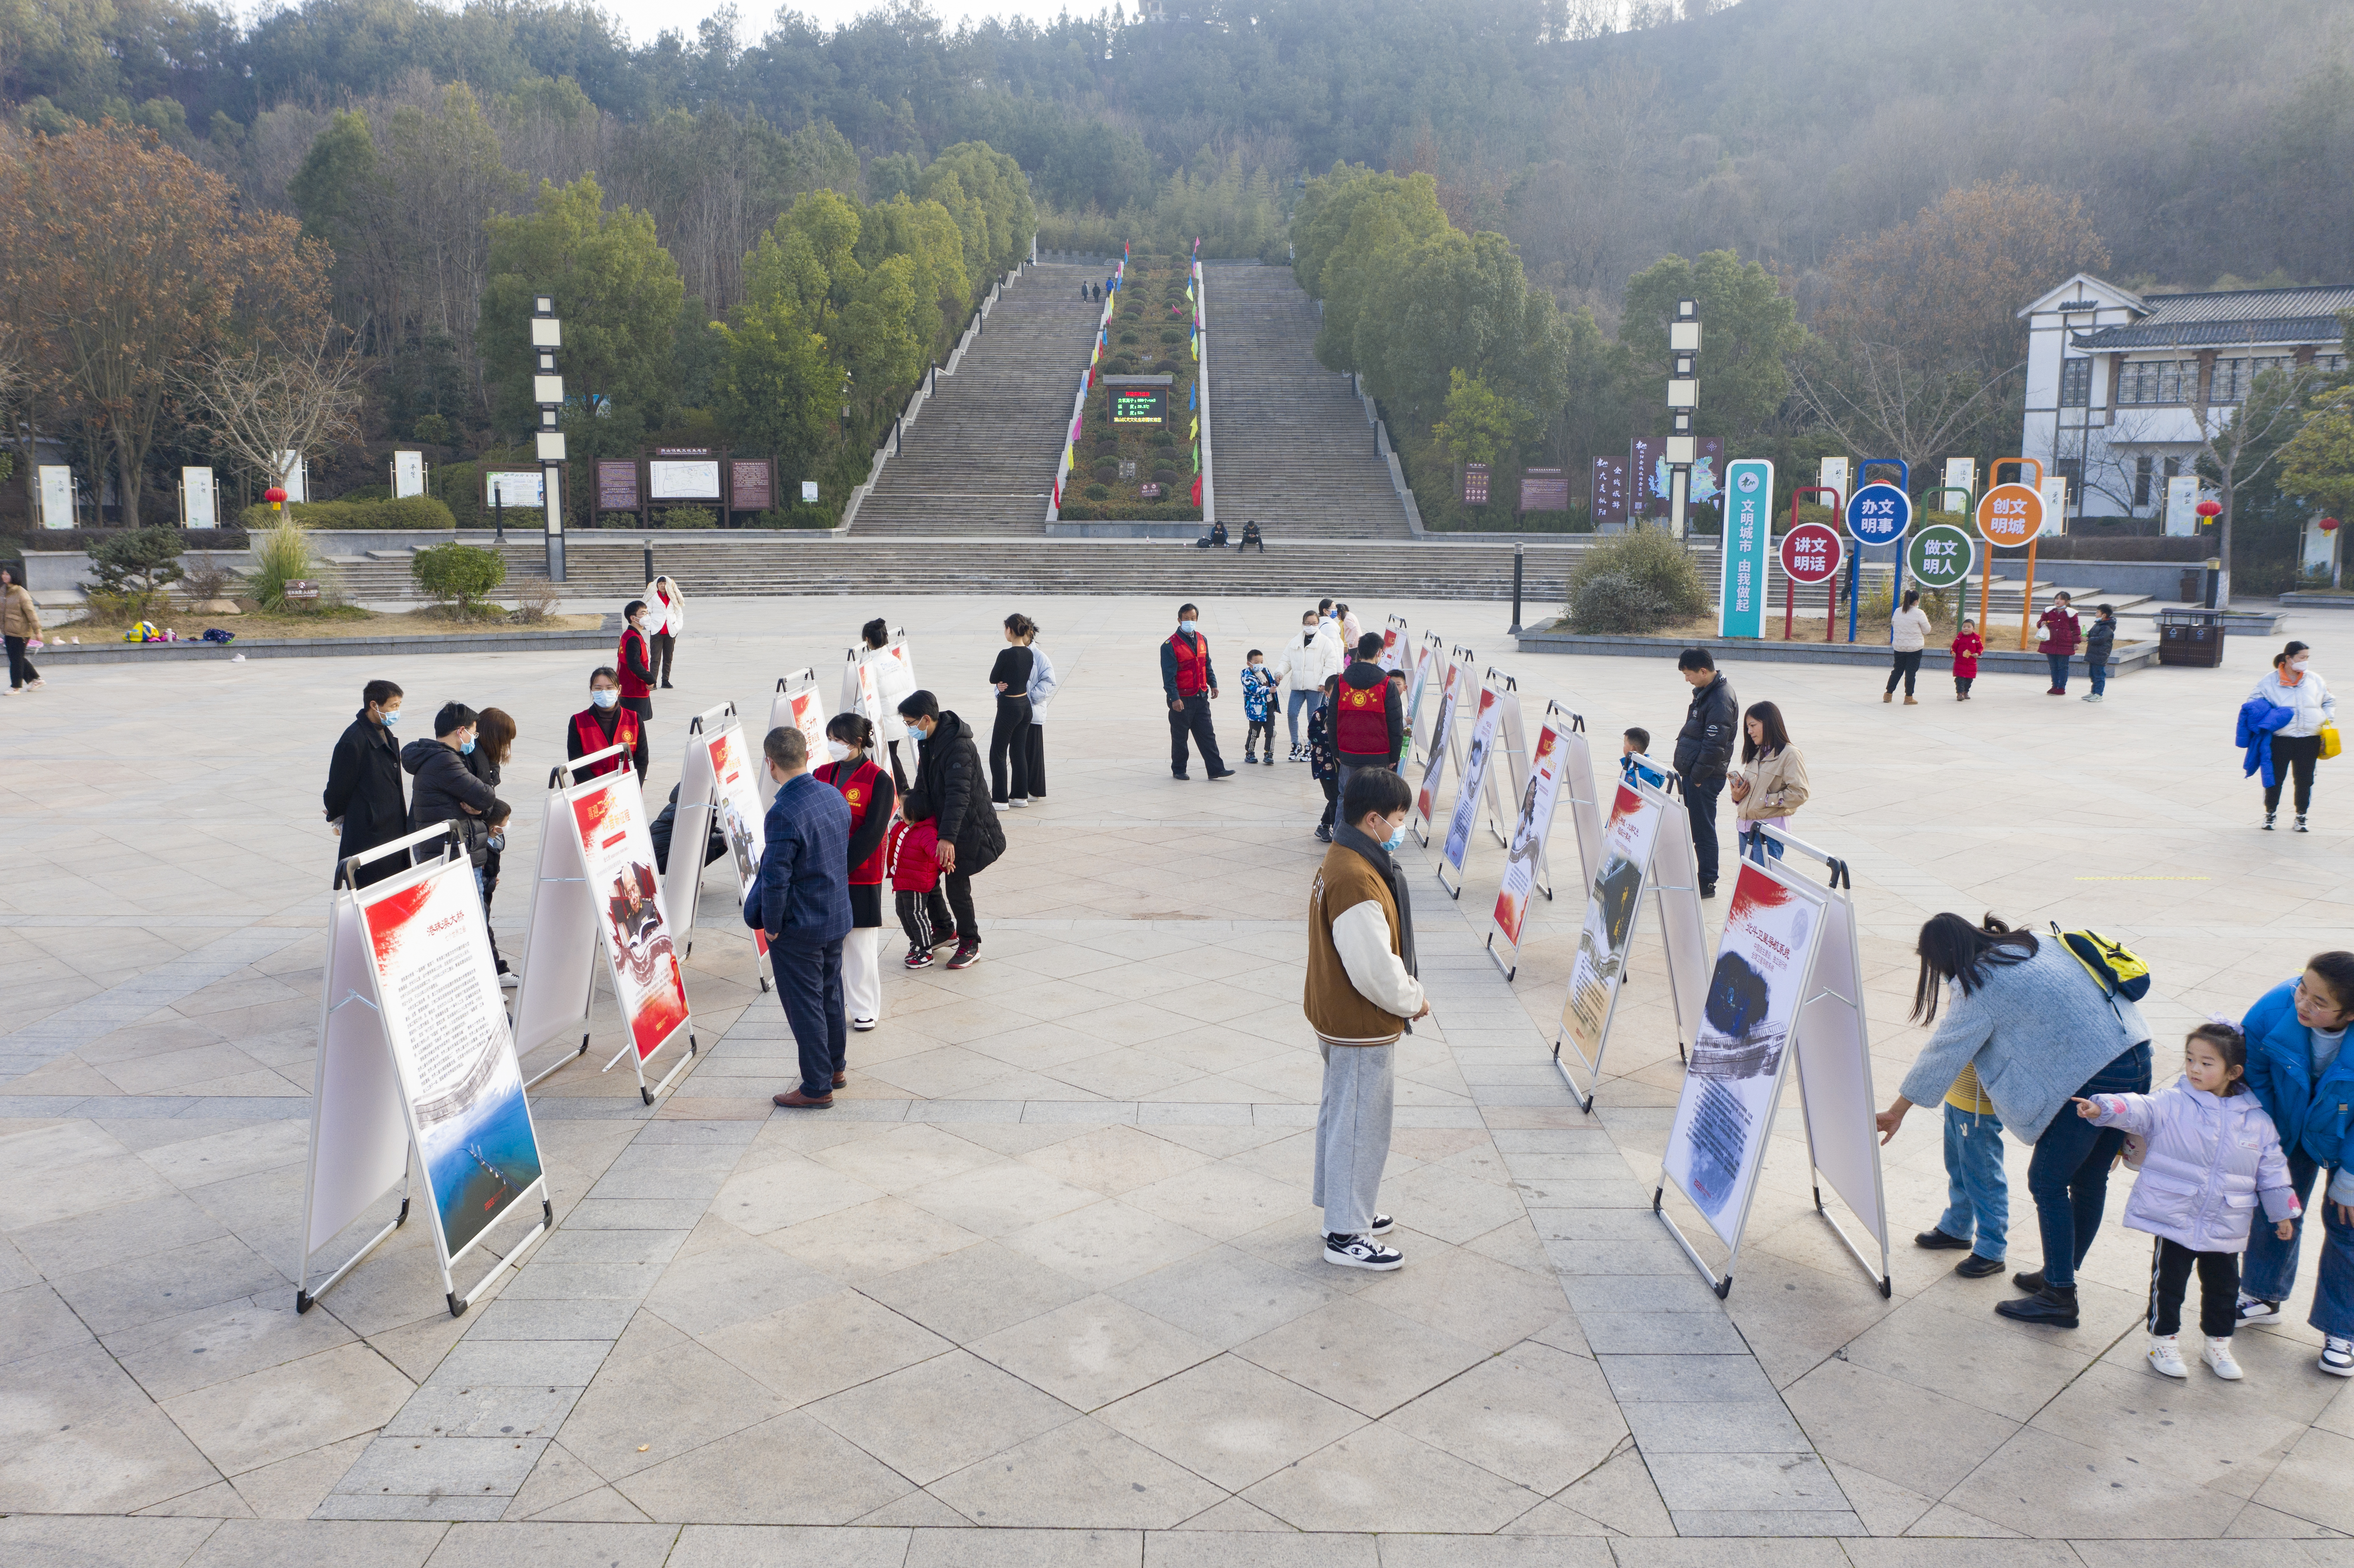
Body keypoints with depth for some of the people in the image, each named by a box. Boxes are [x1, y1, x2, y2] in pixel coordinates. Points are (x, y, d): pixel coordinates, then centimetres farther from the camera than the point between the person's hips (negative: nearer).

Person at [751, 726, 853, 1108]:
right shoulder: (834, 796, -2)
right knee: (830, 996, 22)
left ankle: (817, 1088, 16)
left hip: (798, 929, -8)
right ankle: (835, 1068, 38)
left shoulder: (784, 814, -26)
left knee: (805, 1006, 6)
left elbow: (775, 878, -24)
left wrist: (771, 925, -10)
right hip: (837, 918, 8)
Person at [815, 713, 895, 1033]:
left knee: (861, 945, 4)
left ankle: (865, 1009, 17)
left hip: (861, 877, -4)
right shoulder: (822, 775, 7)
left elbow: (872, 832, -14)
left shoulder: (878, 780, -8)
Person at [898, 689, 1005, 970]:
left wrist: (948, 837, -39)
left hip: (968, 828, -9)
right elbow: (924, 786, 14)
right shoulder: (927, 740, 3)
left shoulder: (959, 746, -26)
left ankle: (970, 945, 12)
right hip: (941, 822, 9)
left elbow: (958, 794, -33)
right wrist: (914, 811, 4)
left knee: (957, 884, -4)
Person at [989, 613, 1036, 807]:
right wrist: (1004, 684, 0)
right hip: (1025, 706, 7)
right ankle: (1020, 796, 19)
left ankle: (1000, 799, 5)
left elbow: (993, 679, -8)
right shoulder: (1029, 654, 4)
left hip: (1009, 707, -7)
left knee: (998, 753, 3)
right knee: (1019, 751, 15)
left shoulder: (1006, 654, -19)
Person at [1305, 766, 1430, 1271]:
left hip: (1339, 1019, 10)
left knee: (1341, 1114, 22)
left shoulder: (1342, 860, 4)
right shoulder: (1356, 881, -29)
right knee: (1361, 1127, 3)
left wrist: (1406, 991, 10)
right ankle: (1346, 1236, 16)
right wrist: (1412, 1000, -11)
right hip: (1362, 1028, -10)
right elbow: (1375, 967, -27)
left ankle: (1343, 1208, 39)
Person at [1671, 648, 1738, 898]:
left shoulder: (1720, 699, -20)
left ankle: (1707, 884, 7)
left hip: (1705, 777, -10)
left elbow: (1714, 745, -22)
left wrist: (1697, 776, -17)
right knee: (1688, 826, 16)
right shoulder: (1705, 692, 12)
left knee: (1703, 830, -2)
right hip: (1692, 774, 10)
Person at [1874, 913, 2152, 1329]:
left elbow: (1943, 1054, -2)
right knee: (2089, 1179, 18)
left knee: (2048, 1182, 5)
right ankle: (2062, 1275, 32)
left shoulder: (1981, 987, -8)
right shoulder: (2034, 944, 13)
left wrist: (1897, 1110, 7)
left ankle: (2059, 1298, 10)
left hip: (2092, 1079, -8)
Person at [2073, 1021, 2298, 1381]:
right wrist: (2103, 1108, -45)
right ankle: (2164, 1341, 22)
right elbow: (2139, 1109, -26)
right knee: (2169, 1281, 5)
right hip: (2173, 1219, -3)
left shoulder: (2257, 1121, 1)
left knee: (2223, 1285, 16)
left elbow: (2272, 1170, 11)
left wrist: (2283, 1213, 15)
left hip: (2225, 1228, 3)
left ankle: (2218, 1344, 35)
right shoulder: (2171, 1104, -9)